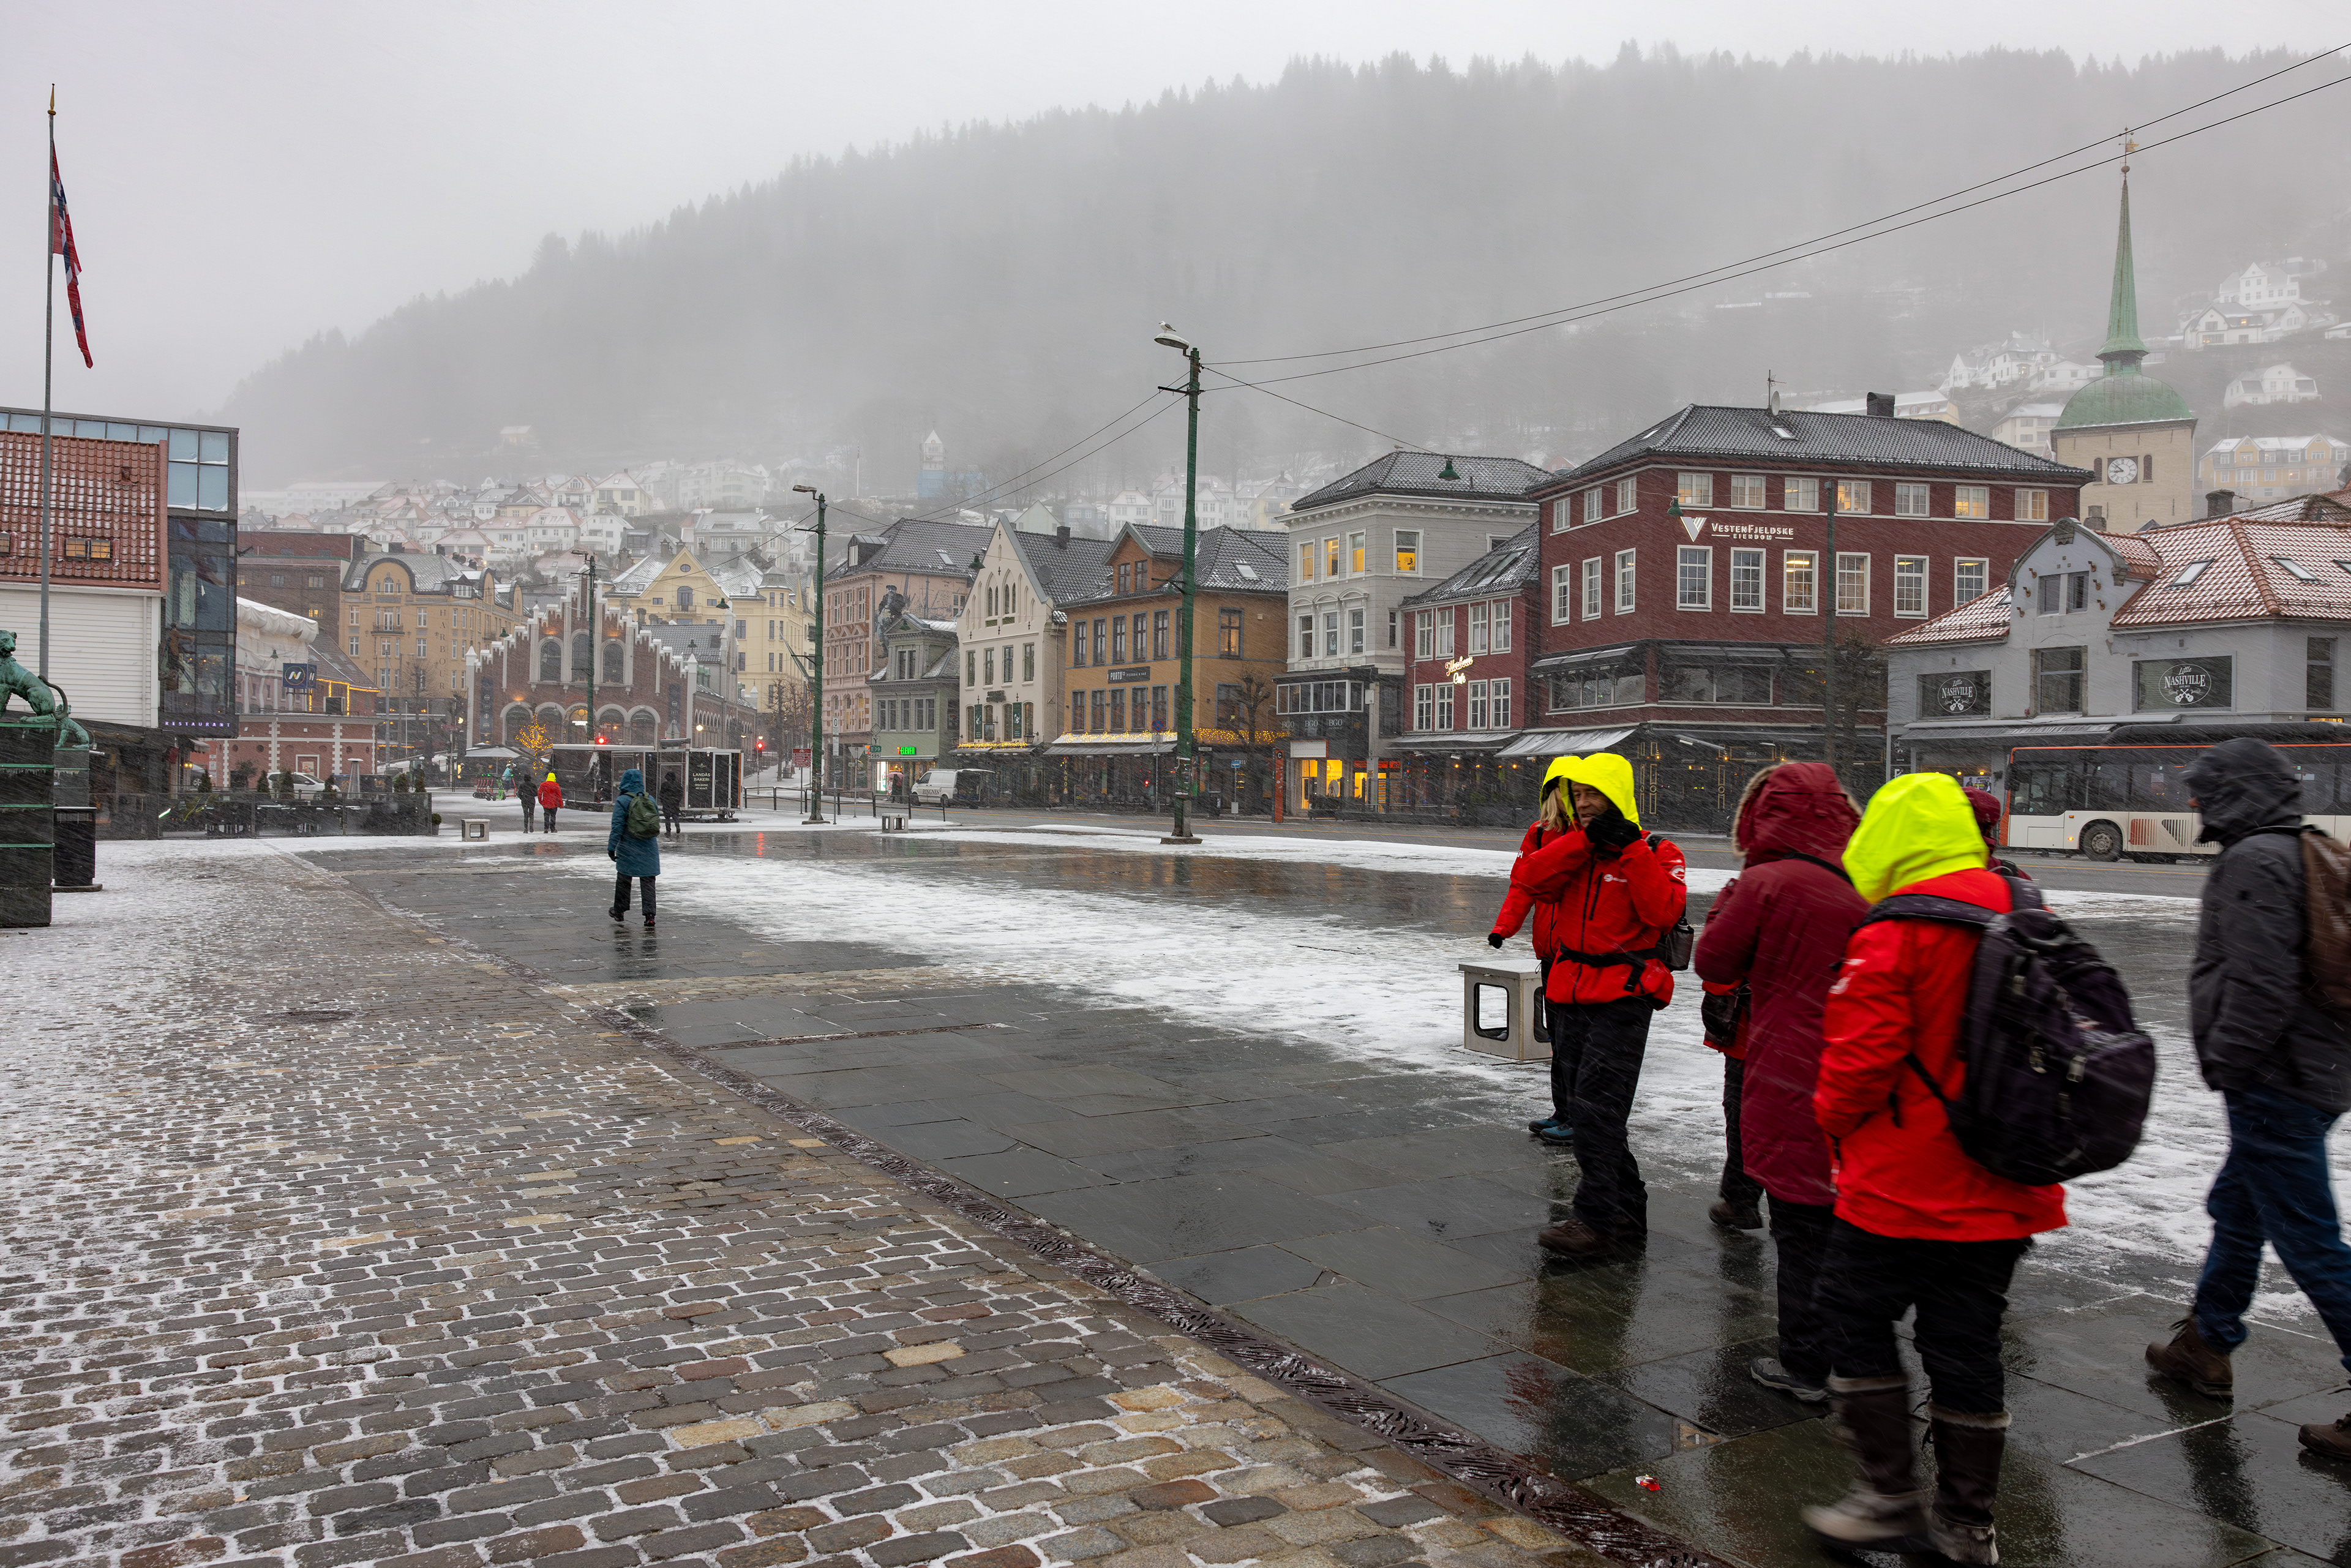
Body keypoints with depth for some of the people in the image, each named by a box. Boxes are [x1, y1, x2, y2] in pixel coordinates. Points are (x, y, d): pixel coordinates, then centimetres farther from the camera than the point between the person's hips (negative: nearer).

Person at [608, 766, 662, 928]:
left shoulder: (622, 801, -9)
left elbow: (618, 826, -12)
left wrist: (611, 847, -8)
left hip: (628, 849, -3)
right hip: (649, 848, 3)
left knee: (623, 878, 13)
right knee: (648, 880, 3)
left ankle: (619, 911, 26)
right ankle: (649, 915, -6)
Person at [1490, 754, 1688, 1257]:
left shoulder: (1655, 853, -4)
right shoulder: (1569, 843, 11)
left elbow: (1663, 911, -20)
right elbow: (1530, 877, -7)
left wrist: (1632, 849, -20)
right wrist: (1583, 840, -14)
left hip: (1623, 998, -7)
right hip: (1570, 993, 7)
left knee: (1594, 1108, -11)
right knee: (1583, 1105, 10)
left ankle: (1596, 1219, -3)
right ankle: (1627, 1214, 21)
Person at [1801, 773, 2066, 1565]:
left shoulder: (1893, 934, -17)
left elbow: (1861, 1054, -19)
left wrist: (1834, 1116, 1)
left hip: (1902, 1187, -7)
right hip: (2002, 1194, 7)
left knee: (1856, 1320, 10)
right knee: (1966, 1343, 15)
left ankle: (1892, 1494, 13)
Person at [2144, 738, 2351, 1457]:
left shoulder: (2253, 861, -17)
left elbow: (2261, 986, -25)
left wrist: (2227, 1065, -14)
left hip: (2277, 1085, -11)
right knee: (2237, 1210, 22)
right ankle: (2205, 1345, 37)